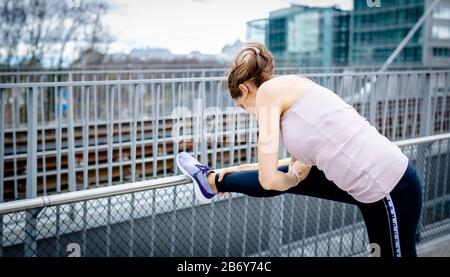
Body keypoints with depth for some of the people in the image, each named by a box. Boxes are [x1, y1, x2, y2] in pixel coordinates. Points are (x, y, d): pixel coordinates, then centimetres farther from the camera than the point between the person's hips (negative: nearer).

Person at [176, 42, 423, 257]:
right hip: (374, 178, 9)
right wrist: (242, 169, 32)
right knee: (283, 176, 20)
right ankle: (212, 181, 41)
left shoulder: (269, 90, -9)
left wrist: (293, 178, 9)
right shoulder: (290, 88, 16)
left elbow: (268, 180, -12)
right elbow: (303, 162, 27)